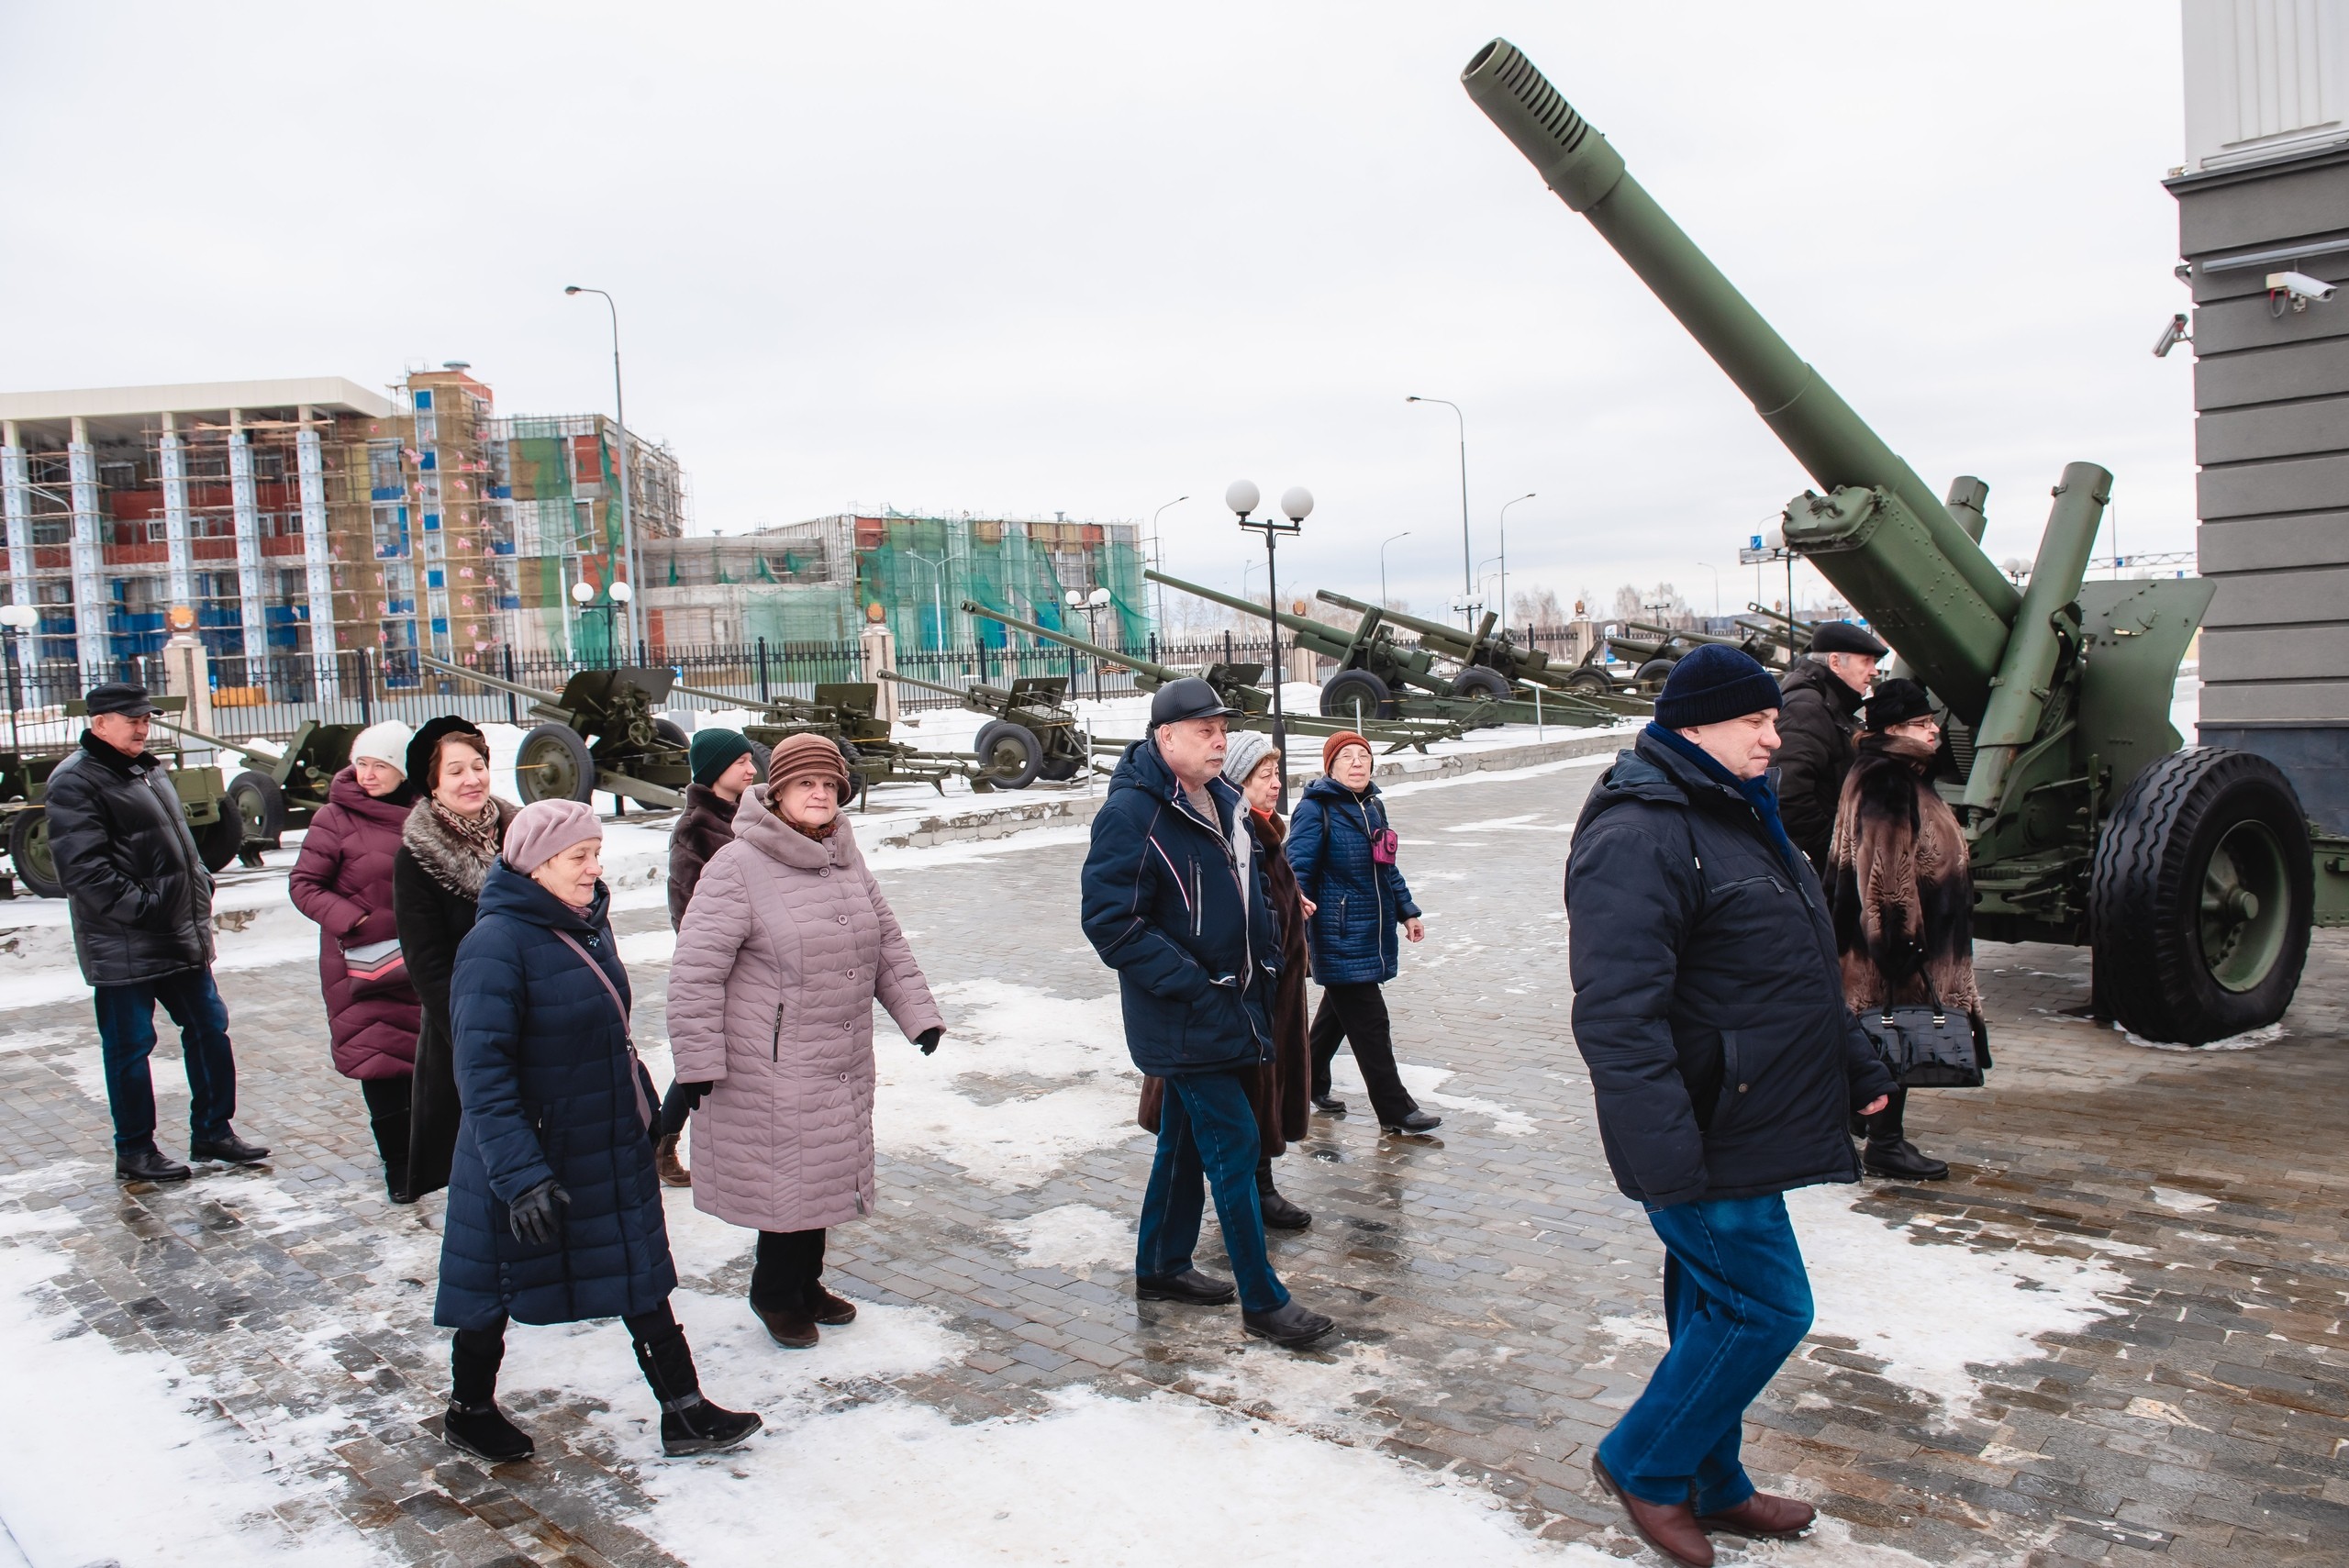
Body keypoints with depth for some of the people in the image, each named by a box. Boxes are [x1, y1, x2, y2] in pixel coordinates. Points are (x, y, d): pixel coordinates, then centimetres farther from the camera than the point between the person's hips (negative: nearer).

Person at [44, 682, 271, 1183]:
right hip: (122, 947, -9)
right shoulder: (75, 782, -12)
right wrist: (141, 908, -22)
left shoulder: (149, 770, 15)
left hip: (181, 937, 9)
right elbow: (84, 869, -20)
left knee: (209, 1028, 13)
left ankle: (212, 1131, 25)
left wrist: (201, 886, 11)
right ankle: (134, 1151, 16)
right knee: (130, 1047, 3)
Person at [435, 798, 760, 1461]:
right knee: (498, 1285, 13)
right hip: (529, 1154, -8)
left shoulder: (587, 924, 2)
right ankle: (470, 1411, 36)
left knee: (642, 1278, 12)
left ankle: (684, 1411, 22)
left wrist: (643, 1106, 21)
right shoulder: (497, 943, -23)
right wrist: (519, 1173, -29)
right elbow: (482, 1071, -25)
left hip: (611, 1147, 8)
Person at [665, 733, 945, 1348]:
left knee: (824, 1177, 16)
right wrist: (697, 1061, -14)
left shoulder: (847, 860, 8)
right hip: (769, 1071, -7)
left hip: (841, 1064, 7)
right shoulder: (738, 867, -14)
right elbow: (694, 971, -14)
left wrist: (918, 1012, 10)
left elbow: (887, 944, 18)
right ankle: (775, 1295, 23)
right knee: (788, 1180, 0)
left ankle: (805, 1286, 35)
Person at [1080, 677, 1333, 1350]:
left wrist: (1267, 952, 13)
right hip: (1183, 1021, -9)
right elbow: (1110, 921, -23)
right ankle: (1262, 1301, 6)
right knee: (1234, 1146, -5)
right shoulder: (1132, 813, -19)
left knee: (1186, 1139, 19)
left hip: (1230, 1010, 9)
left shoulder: (1220, 801, 9)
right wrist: (1192, 986, -23)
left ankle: (1161, 1267, 34)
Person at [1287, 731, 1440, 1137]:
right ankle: (1395, 1111, 2)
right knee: (1370, 1023, -5)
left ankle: (1312, 1083, 36)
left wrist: (1406, 911, 22)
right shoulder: (1315, 809, -13)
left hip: (1374, 932, 9)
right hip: (1339, 936, -8)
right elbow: (1297, 870, -17)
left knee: (1338, 1010, 20)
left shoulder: (1373, 807, 12)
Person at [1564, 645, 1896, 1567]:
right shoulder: (1639, 837, -20)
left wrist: (1859, 1070, 26)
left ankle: (1710, 1486, 33)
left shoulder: (1740, 817, 14)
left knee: (1719, 1307, 18)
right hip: (1703, 1143, -10)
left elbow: (1804, 972, 26)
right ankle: (1642, 1464, 15)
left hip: (1748, 1130, 10)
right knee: (1766, 1308, -3)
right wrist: (1665, 1157, -31)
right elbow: (1617, 1013, -28)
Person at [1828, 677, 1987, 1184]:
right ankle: (1885, 1144, 3)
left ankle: (1885, 1138, 23)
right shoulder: (1886, 782, -18)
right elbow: (1885, 867, -23)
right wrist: (1902, 928, -25)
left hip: (1913, 929, 11)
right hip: (1897, 931, -11)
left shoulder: (1904, 776, 17)